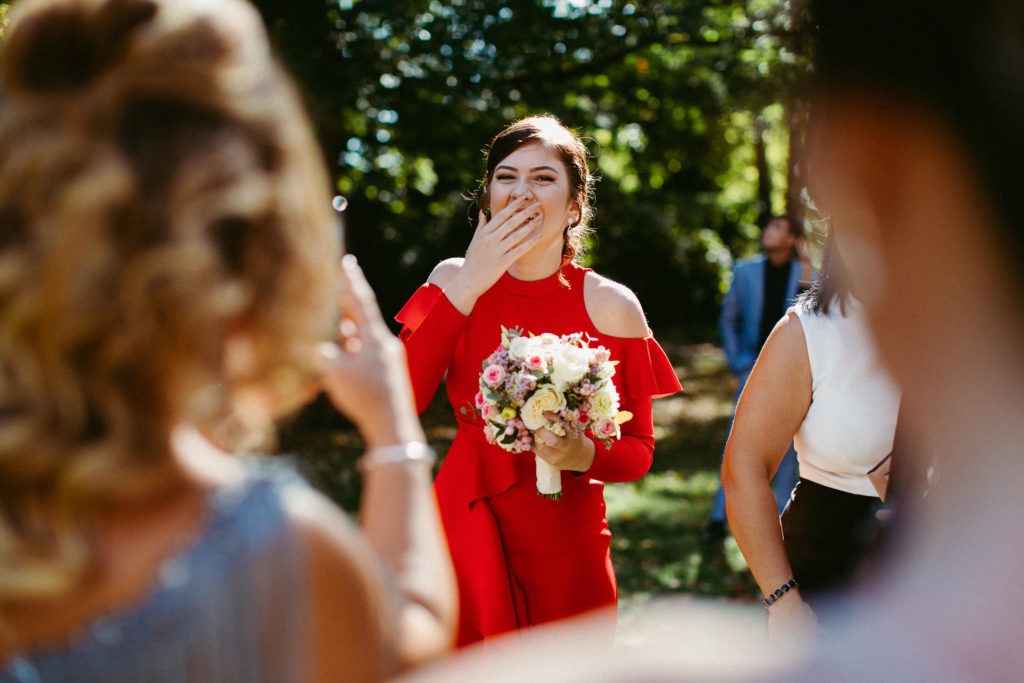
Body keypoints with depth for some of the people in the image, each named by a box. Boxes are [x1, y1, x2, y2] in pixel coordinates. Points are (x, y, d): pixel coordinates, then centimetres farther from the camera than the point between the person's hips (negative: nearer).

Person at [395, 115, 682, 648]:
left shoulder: (610, 305, -7)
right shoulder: (452, 281, -1)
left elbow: (637, 451, -1)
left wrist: (581, 454, -23)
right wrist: (468, 287, -16)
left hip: (565, 549, -1)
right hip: (465, 532, 2)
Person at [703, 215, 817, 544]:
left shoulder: (807, 275, 0)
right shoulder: (746, 271, 5)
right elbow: (728, 319, 13)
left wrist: (806, 273, -19)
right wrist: (737, 361, 4)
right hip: (754, 368, 1)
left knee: (787, 446, 4)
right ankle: (719, 519, 4)